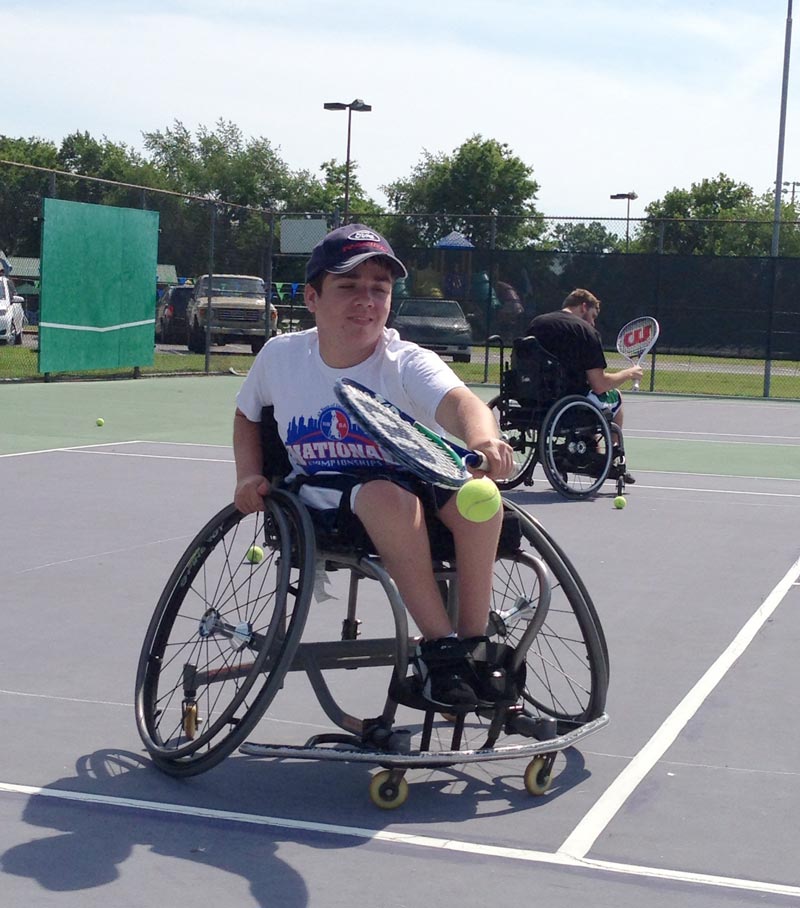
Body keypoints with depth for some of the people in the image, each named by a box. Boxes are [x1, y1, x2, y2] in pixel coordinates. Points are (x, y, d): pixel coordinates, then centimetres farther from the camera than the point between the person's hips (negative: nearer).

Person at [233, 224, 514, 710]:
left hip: (415, 491, 0)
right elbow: (247, 415, 20)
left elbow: (460, 401, -36)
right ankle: (439, 645, -29)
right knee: (387, 494, -36)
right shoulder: (280, 356, -2)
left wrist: (483, 440, -59)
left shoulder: (407, 364, -13)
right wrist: (249, 476, 2)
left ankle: (473, 639, -20)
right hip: (320, 502, 0)